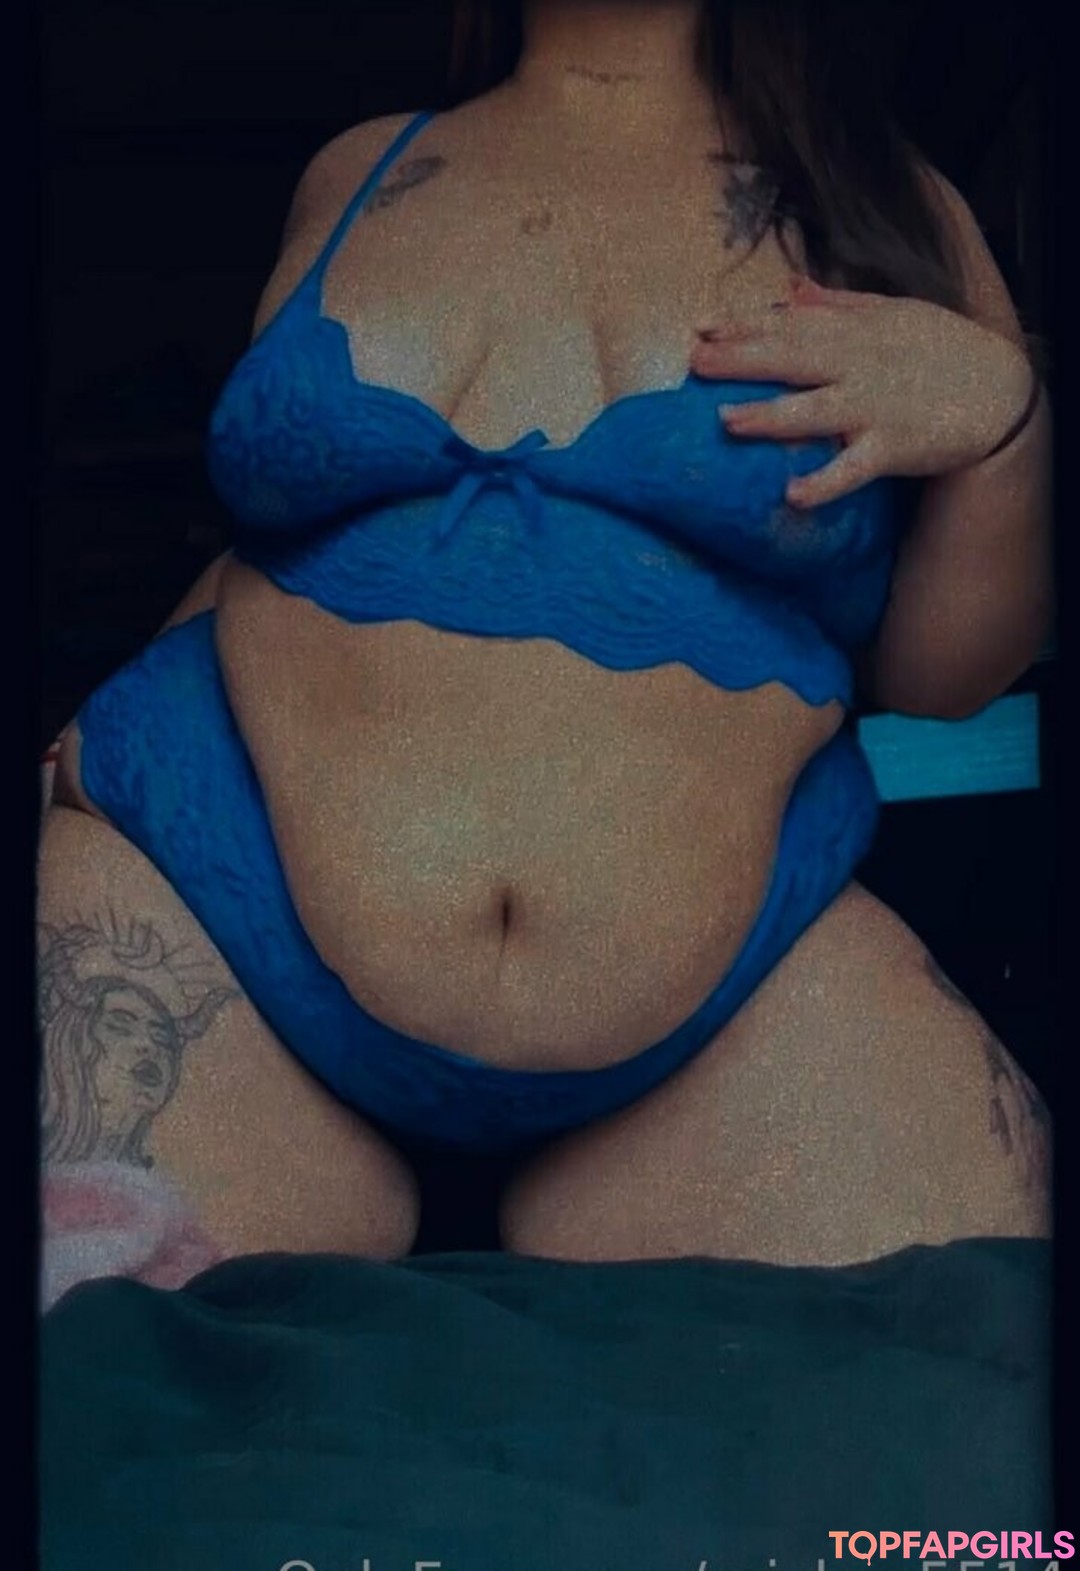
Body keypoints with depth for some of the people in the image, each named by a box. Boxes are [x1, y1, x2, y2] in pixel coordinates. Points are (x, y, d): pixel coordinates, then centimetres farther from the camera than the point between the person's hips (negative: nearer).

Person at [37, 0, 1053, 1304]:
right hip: (225, 919, 1)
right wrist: (88, 755, 7)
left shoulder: (883, 210, 10)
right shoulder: (356, 172, 14)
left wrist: (999, 415, -8)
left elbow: (941, 673, 9)